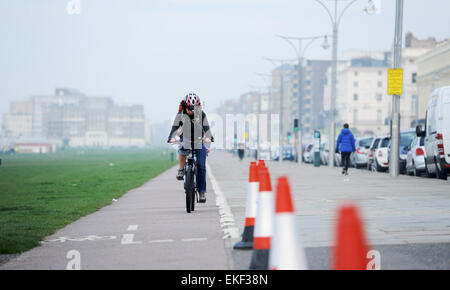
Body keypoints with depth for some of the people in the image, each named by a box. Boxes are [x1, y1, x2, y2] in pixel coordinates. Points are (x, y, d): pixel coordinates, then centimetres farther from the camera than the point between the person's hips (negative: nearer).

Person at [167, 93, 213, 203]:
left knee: (201, 167, -10)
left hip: (199, 143, -1)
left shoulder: (201, 114, -5)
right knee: (182, 150, -32)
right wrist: (171, 137, -29)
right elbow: (175, 127, -10)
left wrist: (208, 137, -29)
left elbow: (206, 127, -10)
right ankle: (181, 169, -5)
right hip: (186, 141, 1)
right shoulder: (181, 115, -5)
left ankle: (201, 192, -4)